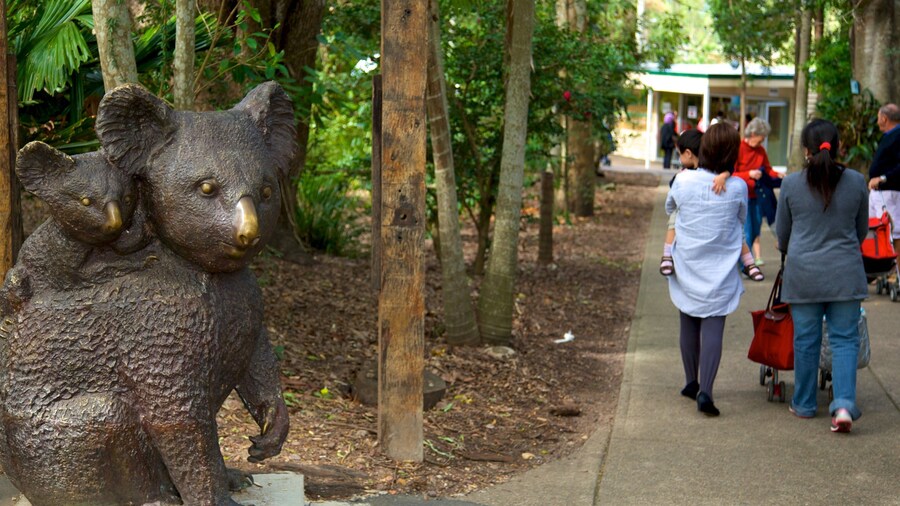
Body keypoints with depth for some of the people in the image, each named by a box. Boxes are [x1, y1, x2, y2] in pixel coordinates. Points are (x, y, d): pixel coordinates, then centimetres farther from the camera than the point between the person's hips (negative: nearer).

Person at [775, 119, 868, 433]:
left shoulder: (791, 184, -6)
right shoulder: (856, 182, -3)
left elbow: (782, 233, 8)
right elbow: (862, 230, 11)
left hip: (803, 274, 0)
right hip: (845, 274, 0)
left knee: (806, 340, 10)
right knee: (844, 339, 5)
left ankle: (804, 404, 21)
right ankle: (843, 404, -9)